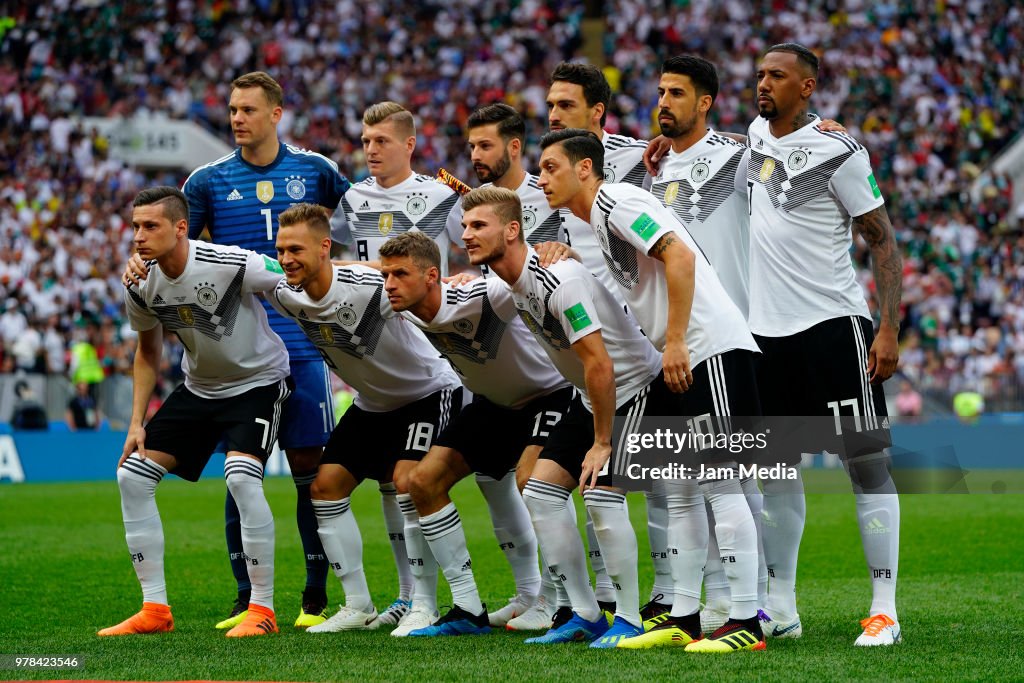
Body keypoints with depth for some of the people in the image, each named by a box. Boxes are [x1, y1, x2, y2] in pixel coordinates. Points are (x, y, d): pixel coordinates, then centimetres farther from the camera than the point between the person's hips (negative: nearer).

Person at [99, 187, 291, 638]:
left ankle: (263, 609, -16)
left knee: (241, 477, -28)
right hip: (199, 389, 6)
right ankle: (155, 609, 4)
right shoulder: (141, 287, -9)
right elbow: (148, 353, 8)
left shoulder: (233, 265, -28)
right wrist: (136, 422, 5)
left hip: (258, 381, -6)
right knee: (132, 475, -3)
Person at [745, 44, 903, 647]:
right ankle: (781, 608, 17)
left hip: (832, 323, -7)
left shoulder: (837, 151, -10)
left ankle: (885, 611, -5)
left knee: (866, 461, -6)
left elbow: (883, 242, -9)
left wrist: (889, 329, -16)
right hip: (768, 329, 7)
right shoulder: (755, 134, 9)